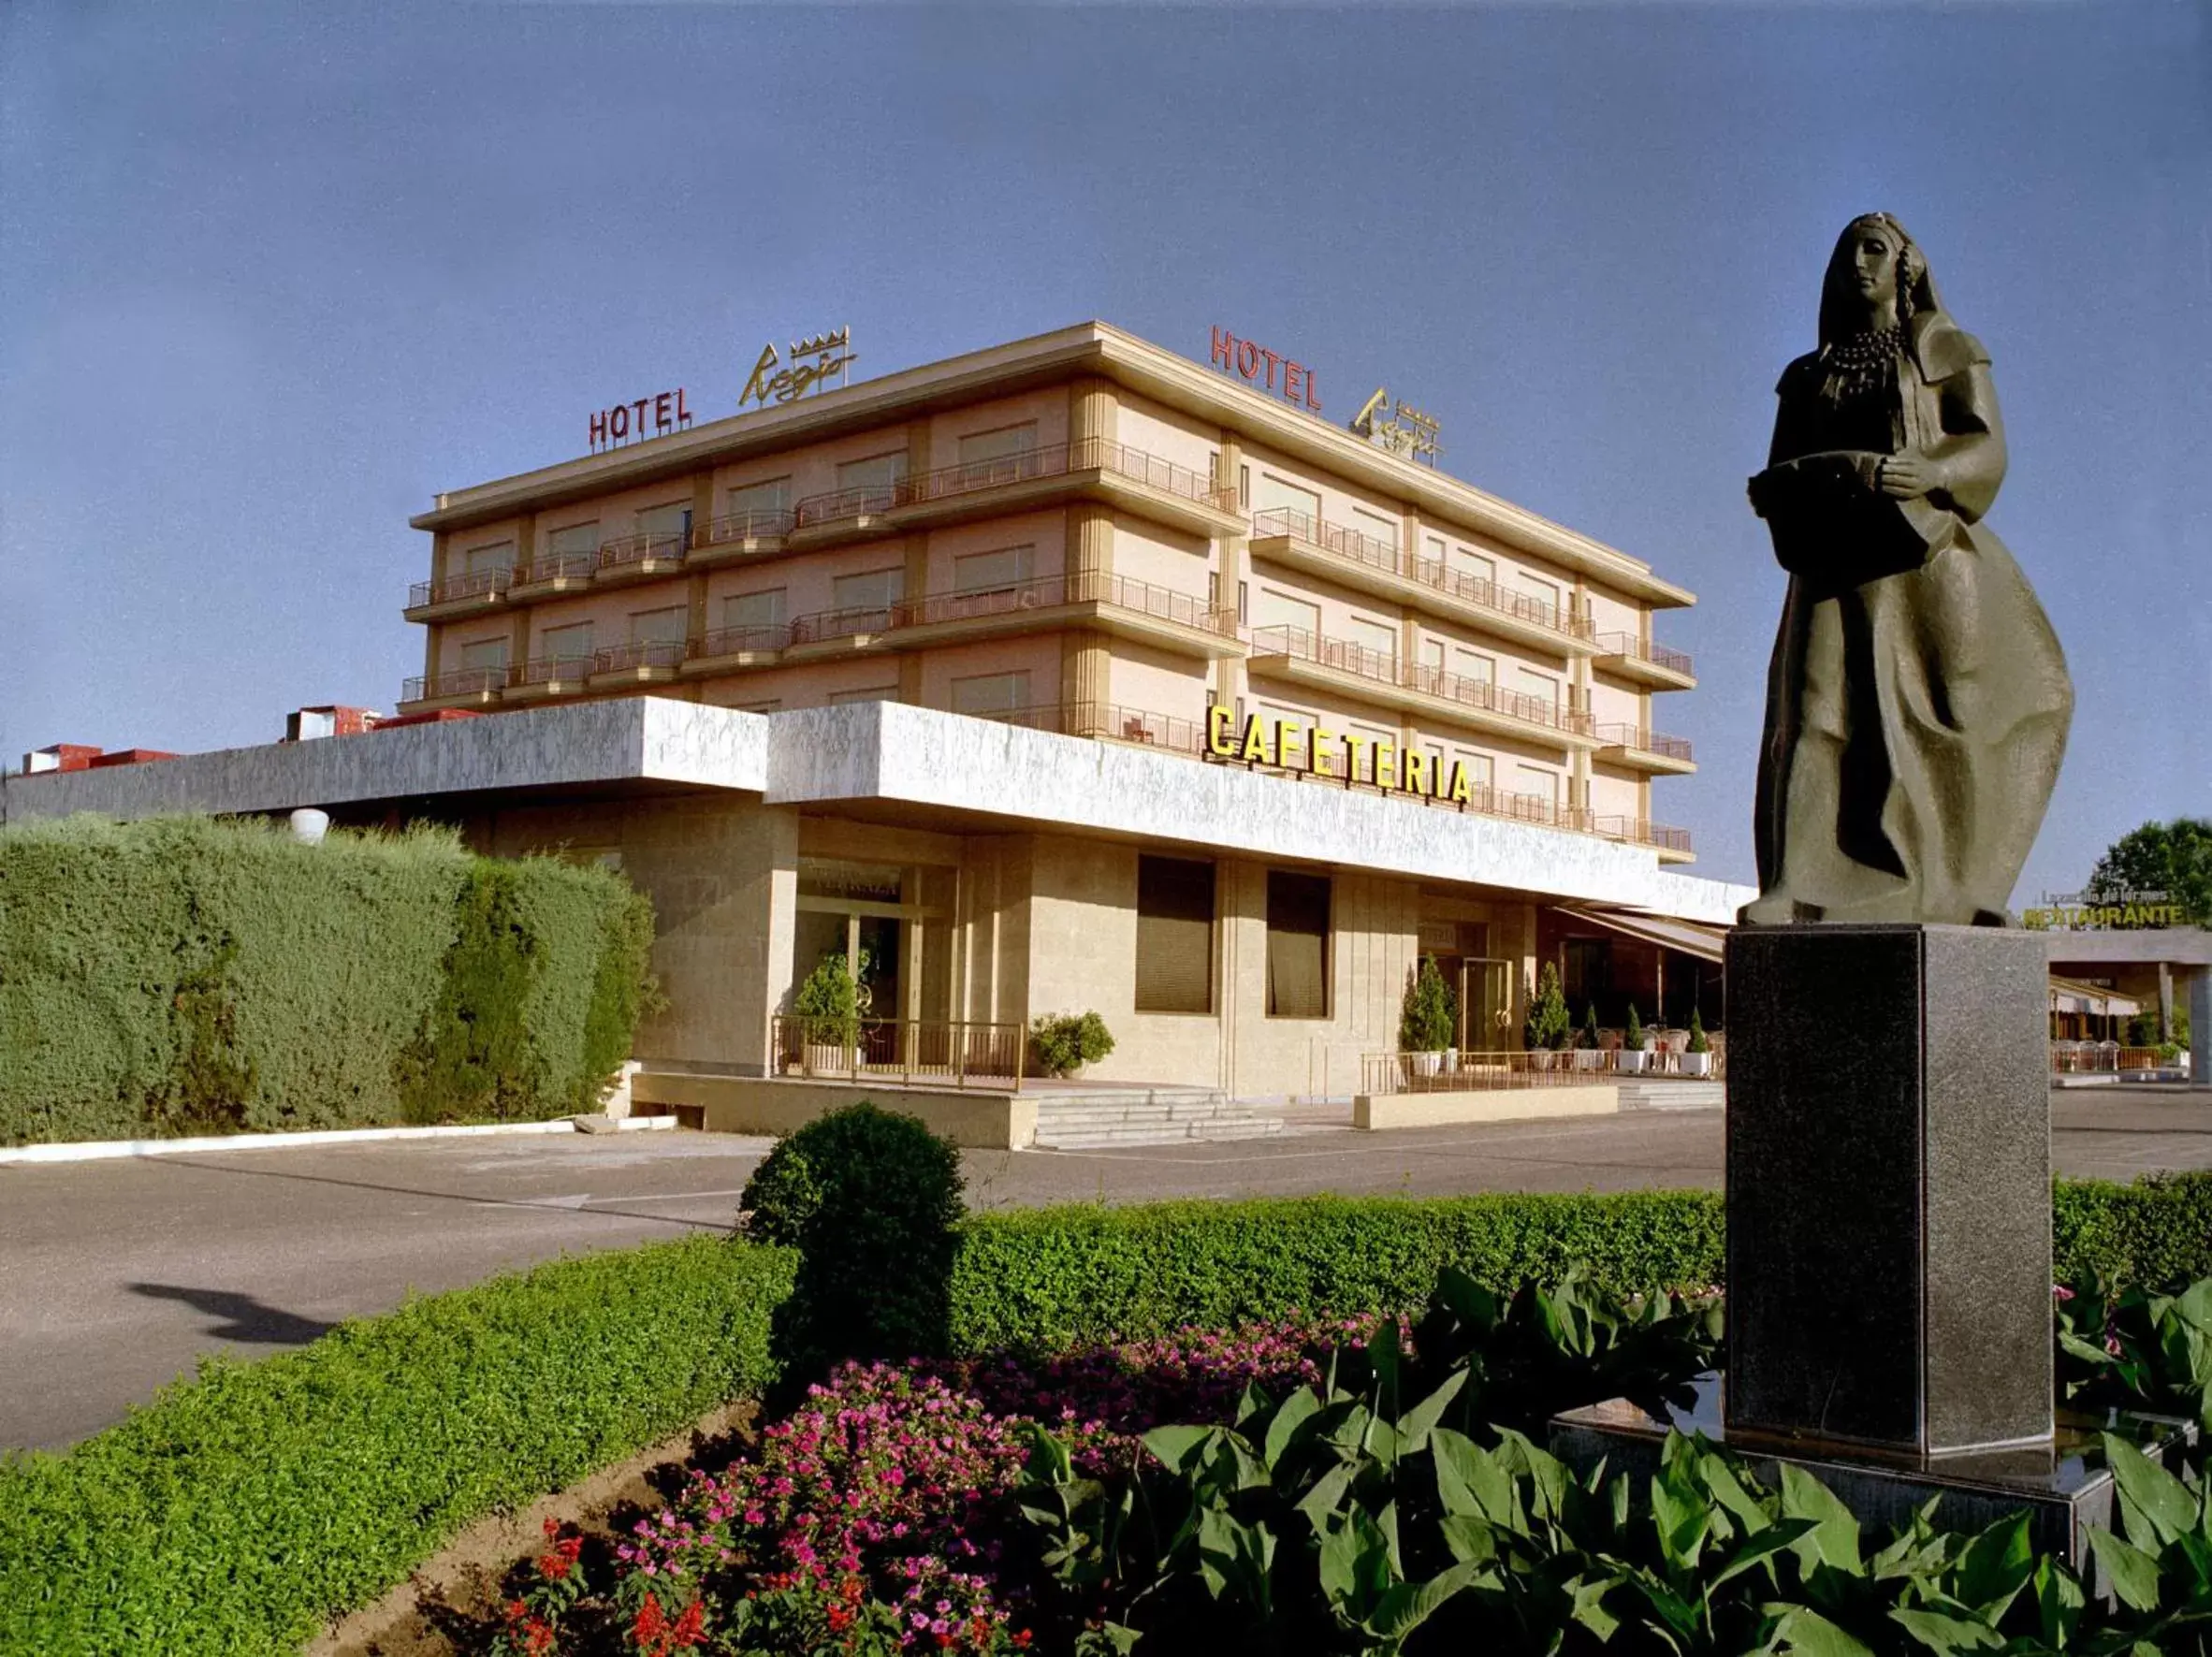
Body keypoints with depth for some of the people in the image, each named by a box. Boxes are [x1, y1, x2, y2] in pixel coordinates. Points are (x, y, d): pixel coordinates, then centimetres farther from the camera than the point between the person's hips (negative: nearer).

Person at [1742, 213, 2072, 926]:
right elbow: (1775, 478, 12)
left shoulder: (1946, 350, 14)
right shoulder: (1808, 376, 22)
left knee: (1949, 715, -12)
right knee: (1818, 713, -14)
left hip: (1925, 554, -1)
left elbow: (1989, 447, 1)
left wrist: (1929, 474, -21)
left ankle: (1963, 887, -9)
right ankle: (1792, 892, -25)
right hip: (1840, 564, 2)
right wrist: (1842, 471, -11)